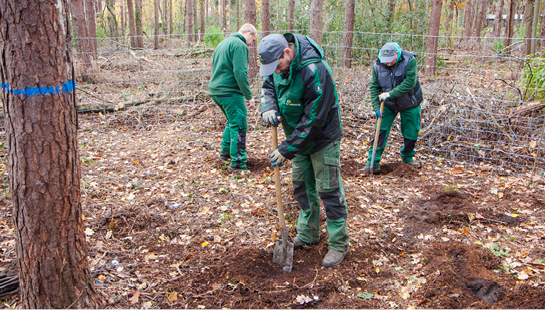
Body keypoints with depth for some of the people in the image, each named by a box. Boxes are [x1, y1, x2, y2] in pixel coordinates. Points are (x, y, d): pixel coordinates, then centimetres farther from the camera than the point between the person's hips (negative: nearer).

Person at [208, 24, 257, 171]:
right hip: (230, 92, -10)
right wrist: (249, 96, -17)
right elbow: (240, 73, -20)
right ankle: (237, 162, -2)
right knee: (239, 126, -4)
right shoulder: (239, 45, -11)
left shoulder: (223, 43, 20)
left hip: (215, 90, 10)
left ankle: (225, 152, 31)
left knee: (232, 121, 24)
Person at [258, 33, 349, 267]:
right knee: (302, 187, 17)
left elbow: (314, 119, -30)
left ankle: (339, 245, 12)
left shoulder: (315, 71, -32)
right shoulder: (277, 63, -7)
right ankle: (308, 234, 34)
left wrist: (287, 149, -25)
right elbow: (268, 86, 9)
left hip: (322, 139, -8)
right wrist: (268, 107, -16)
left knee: (329, 191, -2)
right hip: (299, 137, 8)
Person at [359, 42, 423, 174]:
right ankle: (373, 163, -1)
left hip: (409, 104, -1)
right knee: (380, 131, -6)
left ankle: (407, 157, 33)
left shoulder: (409, 60, -20)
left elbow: (410, 83, -26)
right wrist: (376, 106, -14)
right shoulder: (377, 65, -12)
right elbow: (374, 87, -5)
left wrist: (391, 94, -31)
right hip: (388, 104, 1)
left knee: (411, 133, 6)